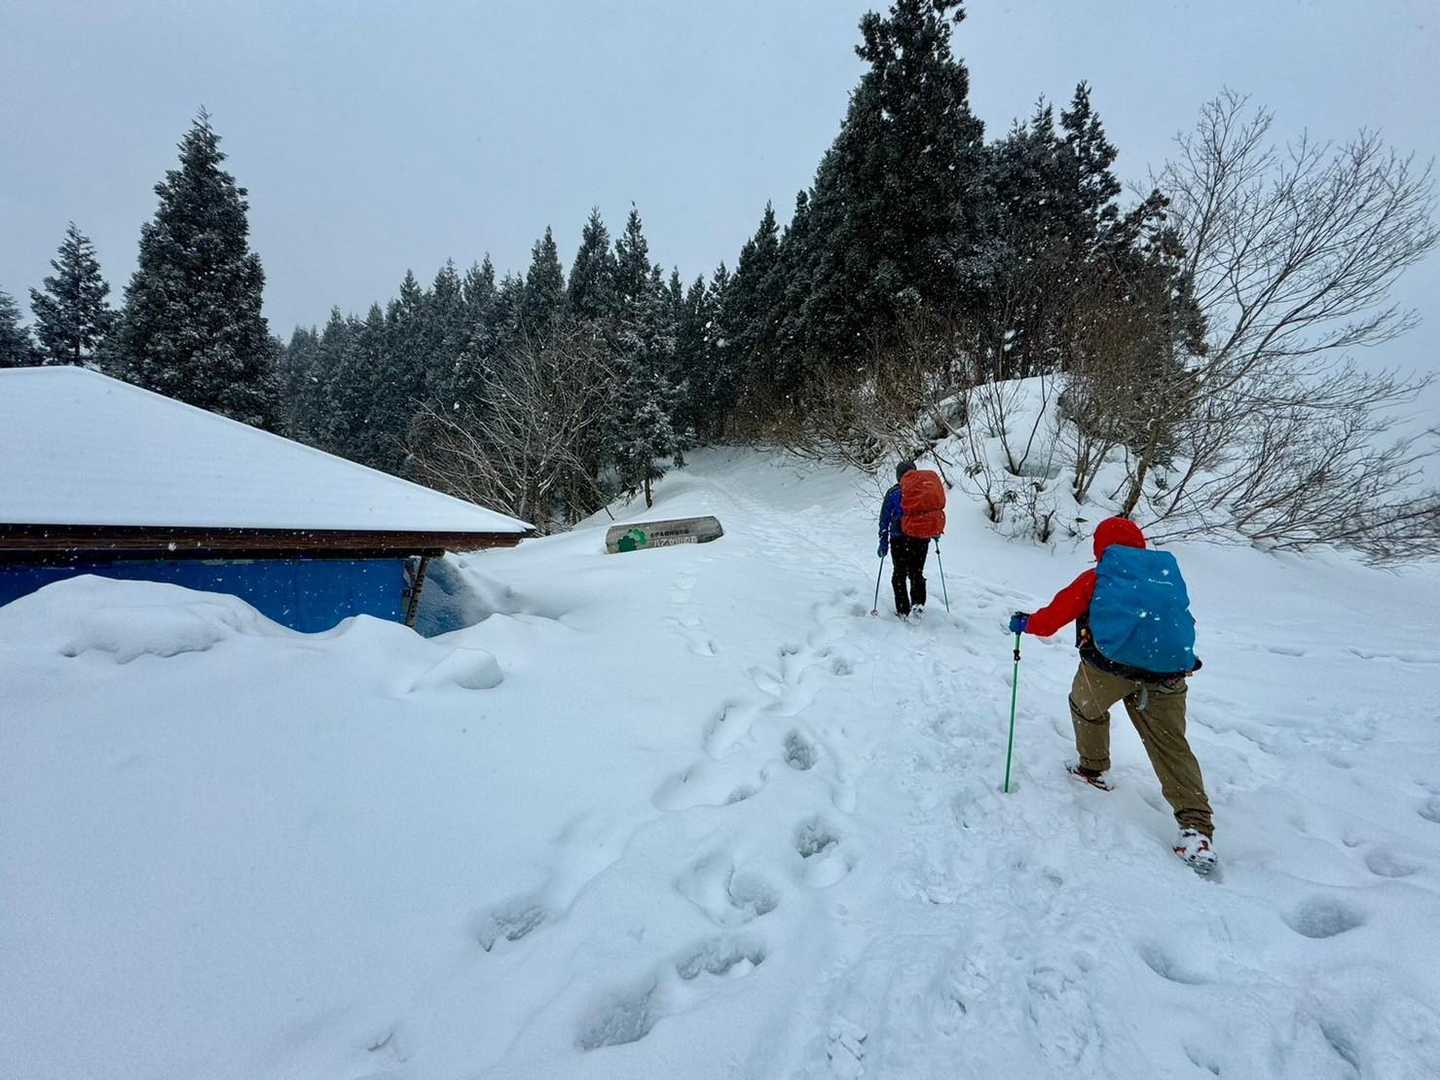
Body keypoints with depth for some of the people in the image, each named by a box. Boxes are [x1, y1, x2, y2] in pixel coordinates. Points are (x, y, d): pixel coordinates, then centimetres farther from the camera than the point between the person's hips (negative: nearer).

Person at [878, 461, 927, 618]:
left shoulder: (893, 493, -2)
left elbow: (885, 518, -2)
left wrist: (883, 542, 2)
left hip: (899, 540, -2)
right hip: (921, 539, 2)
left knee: (900, 574, 8)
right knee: (917, 572, 17)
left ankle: (903, 611, 6)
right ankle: (918, 602, 1)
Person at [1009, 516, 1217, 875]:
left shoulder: (1096, 579, 13)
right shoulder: (1166, 573, 23)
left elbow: (1059, 613, 11)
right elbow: (1182, 622, 29)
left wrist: (1026, 623, 28)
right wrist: (1183, 659, 45)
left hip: (1109, 664, -3)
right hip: (1167, 674, 3)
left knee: (1086, 707, 28)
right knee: (1171, 746, 8)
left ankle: (1093, 767, 41)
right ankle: (1195, 823, -2)